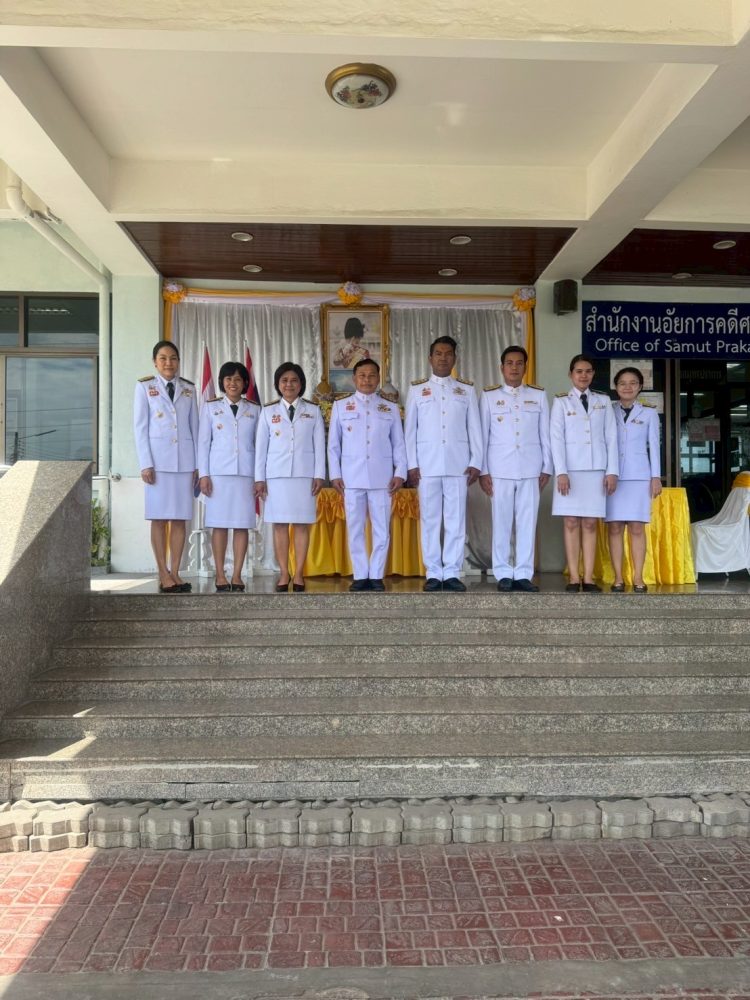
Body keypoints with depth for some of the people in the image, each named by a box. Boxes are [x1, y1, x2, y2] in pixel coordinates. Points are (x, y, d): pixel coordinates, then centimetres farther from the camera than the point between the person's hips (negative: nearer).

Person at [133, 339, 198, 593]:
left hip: (184, 459, 3)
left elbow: (194, 427, 10)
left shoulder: (189, 389, 11)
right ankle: (163, 574, 3)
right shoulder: (145, 387, 4)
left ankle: (175, 573, 7)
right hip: (158, 458, -2)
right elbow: (140, 426, 0)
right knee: (159, 518, -1)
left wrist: (197, 464, 5)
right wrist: (145, 463, -9)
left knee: (180, 519, 2)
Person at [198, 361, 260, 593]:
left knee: (242, 525, 0)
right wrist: (203, 474, -2)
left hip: (246, 473, 1)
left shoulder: (254, 409, 10)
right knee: (219, 524, -1)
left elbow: (259, 444, 10)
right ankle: (220, 576, 5)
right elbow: (203, 442, 6)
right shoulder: (210, 407, 8)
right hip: (219, 472, -1)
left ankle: (237, 576, 6)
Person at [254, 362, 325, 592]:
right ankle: (284, 574, 5)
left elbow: (319, 444, 5)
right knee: (279, 525, 0)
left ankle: (298, 574, 4)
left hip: (304, 474, 0)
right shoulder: (268, 411, 10)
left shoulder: (313, 411, 9)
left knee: (302, 525, -1)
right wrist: (259, 478, 2)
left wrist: (319, 475, -3)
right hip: (277, 474, 1)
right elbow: (261, 446, 7)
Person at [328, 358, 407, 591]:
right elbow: (333, 445, 8)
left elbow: (399, 444, 9)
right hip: (352, 478, 0)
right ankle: (360, 576, 11)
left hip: (382, 478, 0)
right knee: (355, 529, 3)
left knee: (381, 530, 1)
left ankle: (376, 576, 10)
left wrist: (400, 473, -2)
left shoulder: (390, 408, 10)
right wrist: (335, 474, 1)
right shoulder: (340, 406, 9)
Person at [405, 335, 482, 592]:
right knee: (430, 520, 2)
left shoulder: (467, 389, 11)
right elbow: (410, 430, 6)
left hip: (458, 464, 1)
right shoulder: (417, 389, 9)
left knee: (456, 520, 0)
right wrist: (411, 465, -2)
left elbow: (474, 429, 8)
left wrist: (476, 462, 0)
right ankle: (433, 574, 8)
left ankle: (452, 573, 6)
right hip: (427, 464, 0)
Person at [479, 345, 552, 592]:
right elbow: (482, 435, 5)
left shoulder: (538, 395, 11)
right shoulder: (489, 396, 7)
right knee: (501, 522, 0)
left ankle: (524, 574, 7)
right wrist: (482, 471, 0)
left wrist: (547, 468, 6)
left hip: (530, 469, 1)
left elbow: (545, 435, 10)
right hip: (500, 469, -1)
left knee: (528, 522, 1)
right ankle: (503, 574, 7)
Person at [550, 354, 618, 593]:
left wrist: (612, 471, 0)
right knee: (571, 523, -2)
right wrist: (561, 472, -12)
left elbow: (611, 437, 8)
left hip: (596, 469, 2)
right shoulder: (561, 401, 5)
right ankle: (574, 578, 1)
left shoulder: (603, 400, 11)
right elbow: (556, 438, -3)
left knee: (590, 523, 2)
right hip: (571, 469, -2)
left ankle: (588, 578, 4)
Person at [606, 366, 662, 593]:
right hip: (613, 476, 1)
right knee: (614, 528, -1)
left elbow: (654, 445, 6)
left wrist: (656, 477, 1)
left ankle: (638, 578, 3)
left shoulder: (649, 412, 7)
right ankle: (618, 578, 3)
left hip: (639, 476, 0)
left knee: (637, 528, -1)